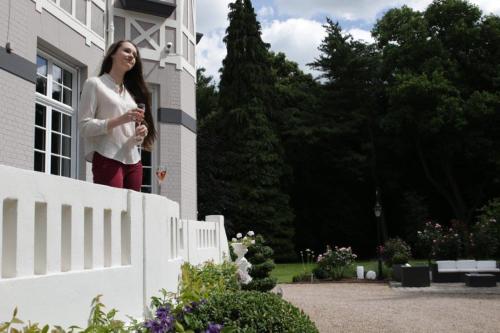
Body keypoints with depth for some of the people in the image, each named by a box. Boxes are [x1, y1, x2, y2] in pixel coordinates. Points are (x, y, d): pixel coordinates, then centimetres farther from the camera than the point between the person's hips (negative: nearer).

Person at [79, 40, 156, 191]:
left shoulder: (131, 92, 23)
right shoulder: (94, 84, 4)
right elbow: (84, 126, -7)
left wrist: (141, 134, -1)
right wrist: (120, 120, -18)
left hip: (133, 161, 6)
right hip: (107, 160, -6)